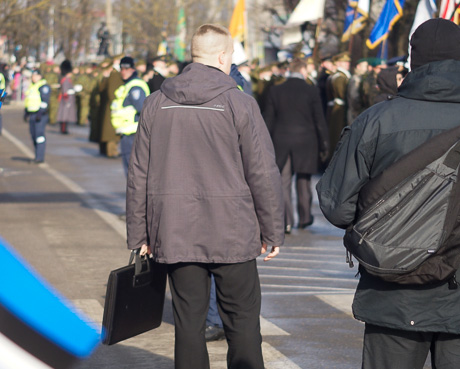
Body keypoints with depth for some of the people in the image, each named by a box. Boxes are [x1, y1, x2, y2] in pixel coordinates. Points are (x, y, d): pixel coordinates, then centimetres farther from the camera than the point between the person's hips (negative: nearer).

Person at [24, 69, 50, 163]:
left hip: (41, 114, -9)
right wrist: (26, 112, 18)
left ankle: (40, 157, -12)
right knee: (34, 136, 10)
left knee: (39, 134, -12)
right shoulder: (31, 86, 18)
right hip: (32, 115, 9)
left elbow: (45, 100, -17)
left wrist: (40, 113, -24)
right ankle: (39, 155, 19)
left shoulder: (44, 86, -10)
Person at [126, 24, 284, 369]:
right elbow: (263, 173, -6)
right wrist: (273, 232, 3)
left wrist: (139, 236, 14)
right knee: (243, 325, 5)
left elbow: (139, 175, 8)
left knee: (188, 324, 7)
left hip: (175, 235, 3)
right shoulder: (239, 103, -7)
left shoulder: (156, 103, 5)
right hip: (232, 234, -3)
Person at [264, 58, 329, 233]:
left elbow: (268, 120, 3)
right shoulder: (311, 91, -5)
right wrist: (324, 145, 5)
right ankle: (304, 218, 23)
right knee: (303, 182, 13)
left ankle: (286, 221, -5)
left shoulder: (275, 91, 1)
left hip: (281, 143, 1)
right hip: (305, 143, -1)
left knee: (283, 183, 2)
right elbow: (319, 121, -3)